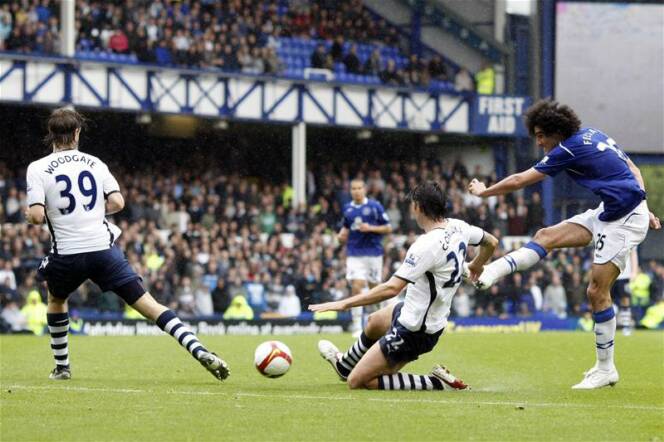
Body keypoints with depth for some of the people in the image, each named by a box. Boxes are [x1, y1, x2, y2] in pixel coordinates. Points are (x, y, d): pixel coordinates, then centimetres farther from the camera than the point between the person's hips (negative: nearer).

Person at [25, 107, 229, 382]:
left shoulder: (38, 169, -1)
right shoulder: (94, 163, 8)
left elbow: (37, 216, -10)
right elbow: (117, 203, 0)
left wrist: (29, 214, 14)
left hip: (66, 253, -1)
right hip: (103, 246, 1)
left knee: (55, 299, 31)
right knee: (146, 303, -1)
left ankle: (61, 367, 33)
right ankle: (199, 351, -16)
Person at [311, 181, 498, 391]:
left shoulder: (426, 246, -31)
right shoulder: (458, 228, -7)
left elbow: (391, 288, -35)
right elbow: (491, 242, 13)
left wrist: (344, 303, -31)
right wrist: (476, 266, 35)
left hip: (412, 332, -10)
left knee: (357, 382, -2)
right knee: (373, 322, 35)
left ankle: (436, 383, -5)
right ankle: (344, 365, 61)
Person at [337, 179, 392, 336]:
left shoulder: (375, 206, -3)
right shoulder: (347, 208, 8)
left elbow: (388, 228, -2)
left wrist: (371, 228, -16)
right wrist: (341, 235, 3)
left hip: (373, 252, -1)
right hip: (354, 254, 1)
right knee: (356, 288, -13)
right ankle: (357, 326, -12)